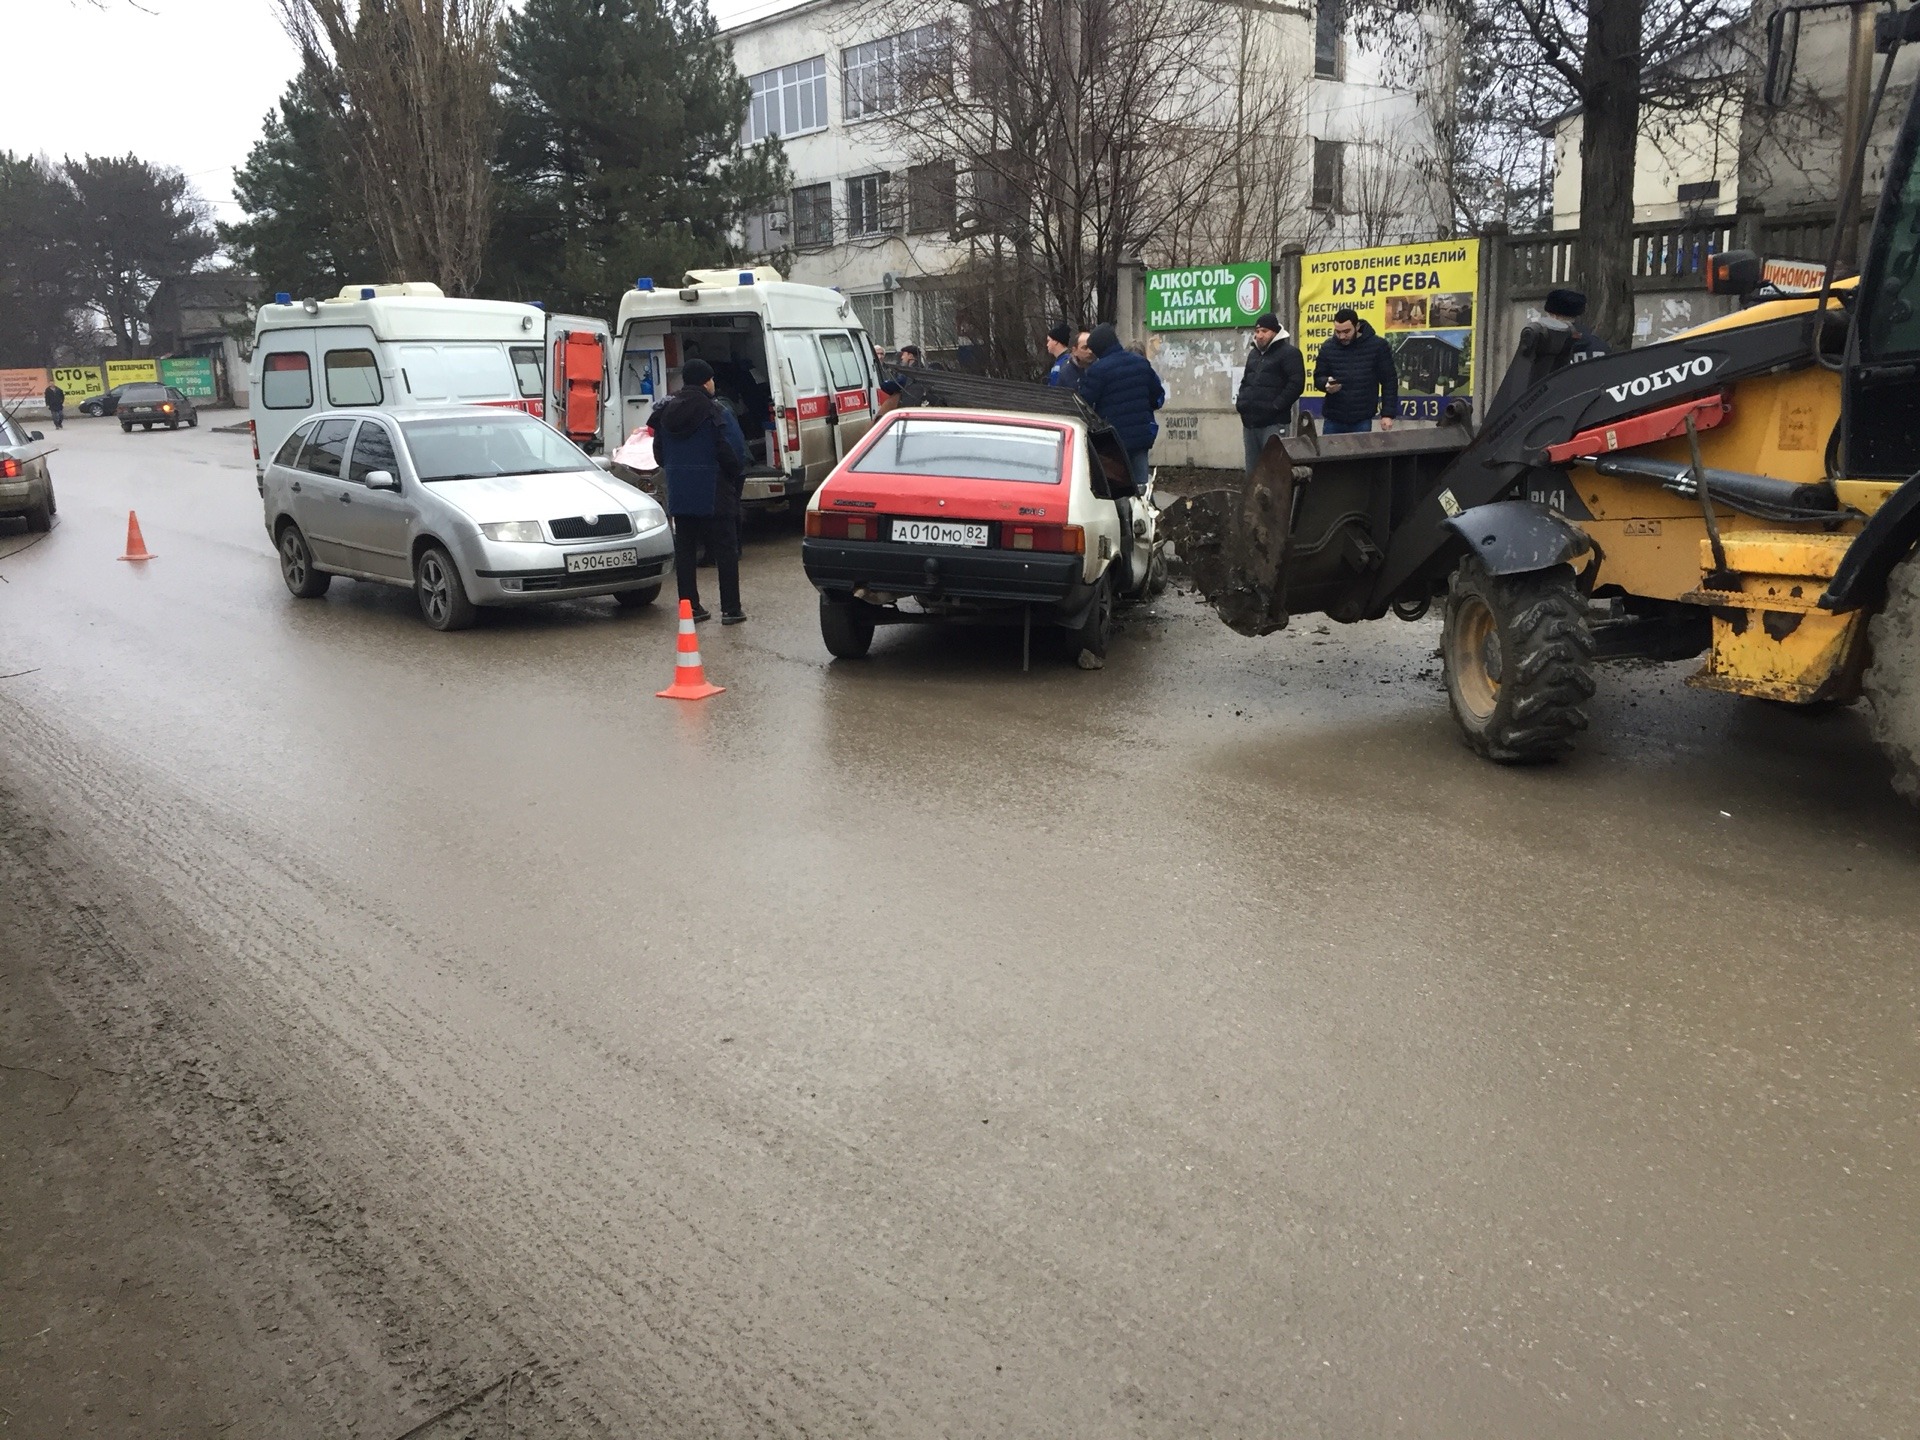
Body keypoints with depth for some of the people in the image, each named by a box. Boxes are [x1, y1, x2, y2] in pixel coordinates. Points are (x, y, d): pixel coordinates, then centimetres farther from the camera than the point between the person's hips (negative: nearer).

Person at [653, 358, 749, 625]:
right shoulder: (716, 413, -13)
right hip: (714, 493, -5)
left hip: (679, 495, 6)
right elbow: (734, 452, -16)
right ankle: (730, 609, 1)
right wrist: (737, 477, 1)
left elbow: (659, 452, 12)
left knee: (685, 550, 10)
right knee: (725, 550, 1)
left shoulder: (665, 413, 7)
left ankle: (690, 606, 12)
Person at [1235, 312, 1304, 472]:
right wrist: (1241, 402, 14)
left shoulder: (1289, 353, -5)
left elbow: (1296, 383, -14)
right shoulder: (1254, 353, 22)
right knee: (1252, 470, 12)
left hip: (1273, 423, -8)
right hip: (1250, 422, 8)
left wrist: (1275, 407, -17)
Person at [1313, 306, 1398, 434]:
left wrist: (1387, 414, -7)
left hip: (1362, 421, -2)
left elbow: (1389, 382, -1)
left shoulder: (1378, 346, -5)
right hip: (1332, 420, 2)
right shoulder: (1328, 347, 2)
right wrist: (1326, 384, -16)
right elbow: (1318, 377, 10)